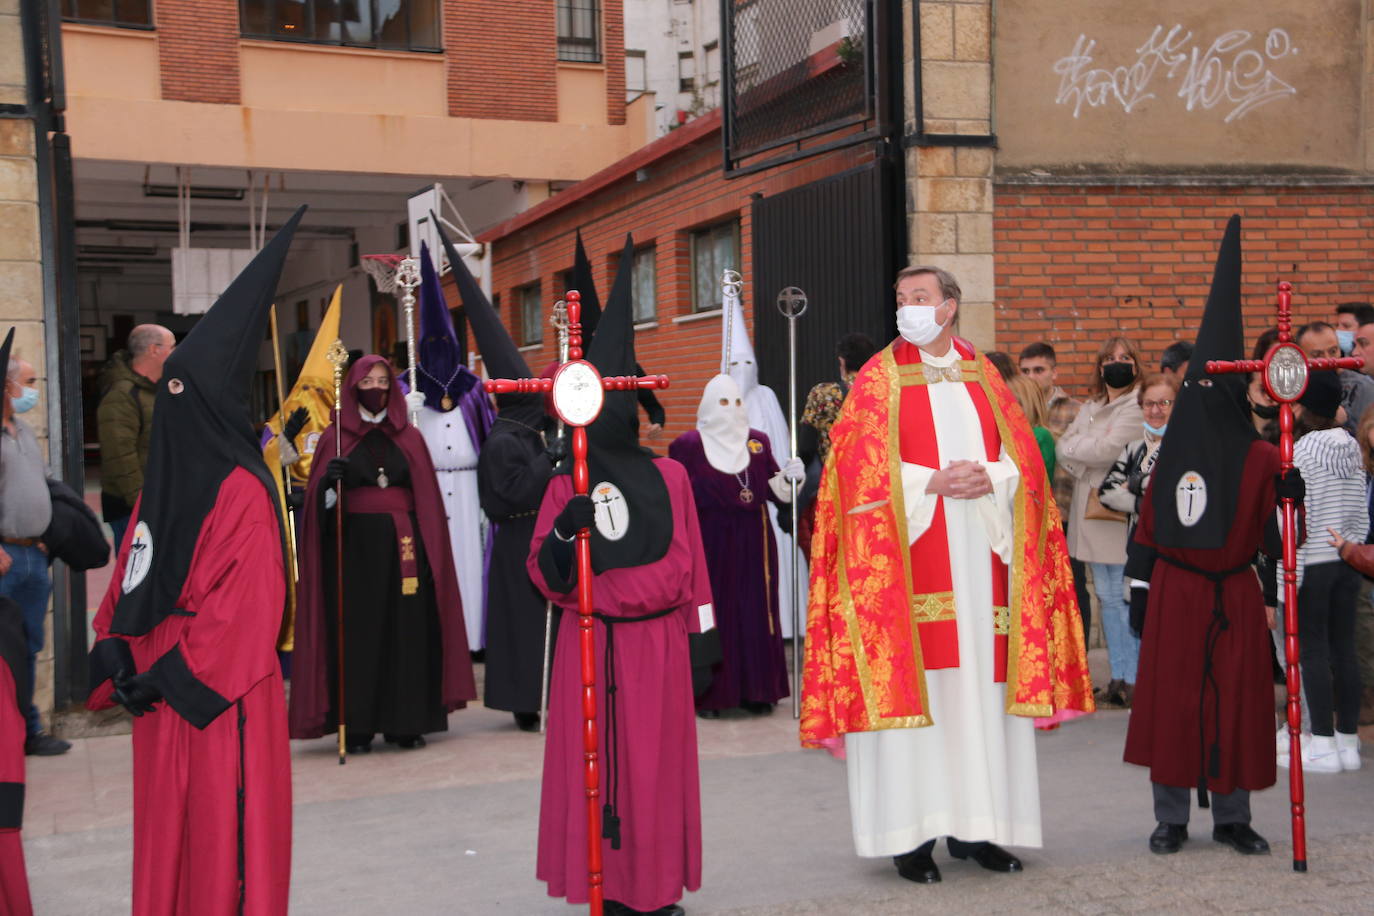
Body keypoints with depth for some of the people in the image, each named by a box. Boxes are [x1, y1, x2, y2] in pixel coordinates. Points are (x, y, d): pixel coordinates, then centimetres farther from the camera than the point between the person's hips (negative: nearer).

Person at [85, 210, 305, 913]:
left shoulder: (243, 492, -12)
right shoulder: (157, 490, 13)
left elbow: (244, 606, -17)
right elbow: (126, 589, 14)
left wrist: (170, 677, -16)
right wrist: (121, 664, -1)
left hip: (221, 697, -8)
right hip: (159, 695, 8)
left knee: (225, 838, -1)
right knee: (165, 839, 14)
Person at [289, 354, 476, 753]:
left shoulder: (409, 438, 12)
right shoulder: (336, 437, 7)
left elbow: (427, 498, 10)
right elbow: (320, 499, 2)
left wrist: (429, 551, 1)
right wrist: (330, 482, -20)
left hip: (402, 544, 2)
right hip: (355, 544, -1)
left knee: (406, 632, 0)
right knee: (357, 634, -2)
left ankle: (405, 723, 7)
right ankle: (357, 727, 2)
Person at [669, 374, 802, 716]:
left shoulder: (758, 442, 11)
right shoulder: (689, 444, 0)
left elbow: (774, 489, 9)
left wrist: (788, 477, -11)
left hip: (753, 544, 4)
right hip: (711, 543, -3)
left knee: (756, 613, 4)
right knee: (712, 614, -3)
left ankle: (756, 690, 12)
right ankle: (710, 694, 3)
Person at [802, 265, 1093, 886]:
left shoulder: (983, 378, 14)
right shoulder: (879, 379, 3)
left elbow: (1025, 458, 8)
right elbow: (865, 471, -6)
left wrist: (988, 479, -11)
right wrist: (934, 483, -16)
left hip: (980, 559, 4)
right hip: (909, 556, -3)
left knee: (979, 688, 4)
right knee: (912, 686, -6)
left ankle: (973, 827, 12)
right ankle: (911, 834, 1)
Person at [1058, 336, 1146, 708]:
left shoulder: (1138, 406, -5)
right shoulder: (1089, 409, 19)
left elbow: (1110, 447, -16)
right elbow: (1064, 448, 9)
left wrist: (1075, 447, -1)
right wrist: (1086, 467, -11)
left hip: (1123, 514, -7)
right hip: (1091, 514, 7)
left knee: (1129, 597, -7)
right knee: (1107, 598, 10)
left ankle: (1135, 678, 0)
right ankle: (1118, 677, 17)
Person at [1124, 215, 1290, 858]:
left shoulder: (1260, 459, -1)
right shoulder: (1173, 455, 3)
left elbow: (1277, 540, -3)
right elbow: (1148, 529, 6)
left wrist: (1290, 497, -20)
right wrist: (1139, 593, 3)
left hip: (1234, 596, -1)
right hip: (1174, 593, 1)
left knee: (1236, 700, 5)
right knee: (1171, 699, 3)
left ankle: (1232, 818, 19)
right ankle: (1170, 818, 14)